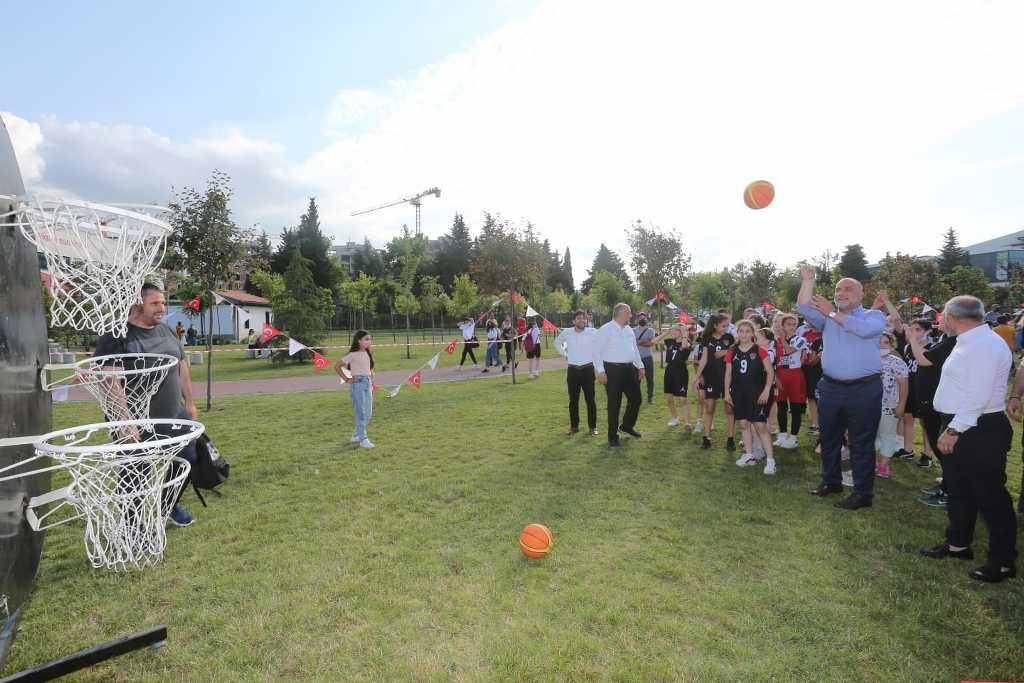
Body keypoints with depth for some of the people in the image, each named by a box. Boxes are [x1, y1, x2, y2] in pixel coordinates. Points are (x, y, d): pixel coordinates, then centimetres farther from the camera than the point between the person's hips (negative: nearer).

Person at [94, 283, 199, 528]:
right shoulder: (116, 337, -12)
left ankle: (171, 504, 39)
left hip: (175, 416, 6)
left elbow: (182, 367, 15)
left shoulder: (167, 331, 8)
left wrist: (189, 402, 14)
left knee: (186, 459, 14)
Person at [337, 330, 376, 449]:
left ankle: (356, 435, 25)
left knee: (368, 413, 10)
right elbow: (337, 366, -6)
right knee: (361, 412, -6)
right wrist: (346, 379, -7)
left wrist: (371, 380, 11)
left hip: (368, 383, 7)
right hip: (357, 384, -7)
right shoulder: (353, 354, -9)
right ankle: (363, 439, 0)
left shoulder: (368, 353, 10)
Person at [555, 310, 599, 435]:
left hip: (588, 369, -2)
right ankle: (574, 426, 21)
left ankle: (592, 426, 14)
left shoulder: (593, 332, -7)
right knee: (573, 400, 8)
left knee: (590, 399, 3)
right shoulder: (566, 332, 0)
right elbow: (557, 342, 20)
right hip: (573, 370, 2)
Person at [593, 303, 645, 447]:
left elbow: (635, 349, 22)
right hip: (613, 370, -7)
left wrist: (640, 366, 16)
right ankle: (613, 436, 15)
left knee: (636, 398, 12)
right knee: (614, 403, 0)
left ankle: (627, 425, 35)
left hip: (629, 369, 7)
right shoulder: (605, 329, -10)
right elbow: (596, 351, -12)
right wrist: (600, 371, -17)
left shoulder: (629, 329, 13)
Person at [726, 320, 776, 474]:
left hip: (756, 393, -4)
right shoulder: (732, 352, 5)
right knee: (744, 424, 10)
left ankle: (770, 460, -3)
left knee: (760, 425, -8)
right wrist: (727, 391, 4)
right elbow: (728, 373, 10)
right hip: (739, 393, 4)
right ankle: (750, 455, 22)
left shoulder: (760, 351, -5)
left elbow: (770, 372, -4)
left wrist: (766, 390, -12)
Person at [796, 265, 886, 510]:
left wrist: (832, 313, -14)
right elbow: (804, 308, -7)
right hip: (831, 387, 5)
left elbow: (863, 329, -22)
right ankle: (831, 481, 33)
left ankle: (863, 493, 14)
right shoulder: (827, 318, 11)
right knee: (829, 438, 16)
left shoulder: (874, 316, 1)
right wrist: (808, 280, -12)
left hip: (864, 389, -4)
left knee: (861, 443, 3)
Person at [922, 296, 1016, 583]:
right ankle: (958, 544, 36)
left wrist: (954, 430, -23)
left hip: (980, 431, -10)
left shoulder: (985, 345, -20)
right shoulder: (969, 342, 10)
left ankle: (1003, 561, 18)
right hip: (958, 427, 10)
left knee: (989, 495, 3)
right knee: (958, 489, 20)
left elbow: (977, 397, -25)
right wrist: (950, 429, 13)